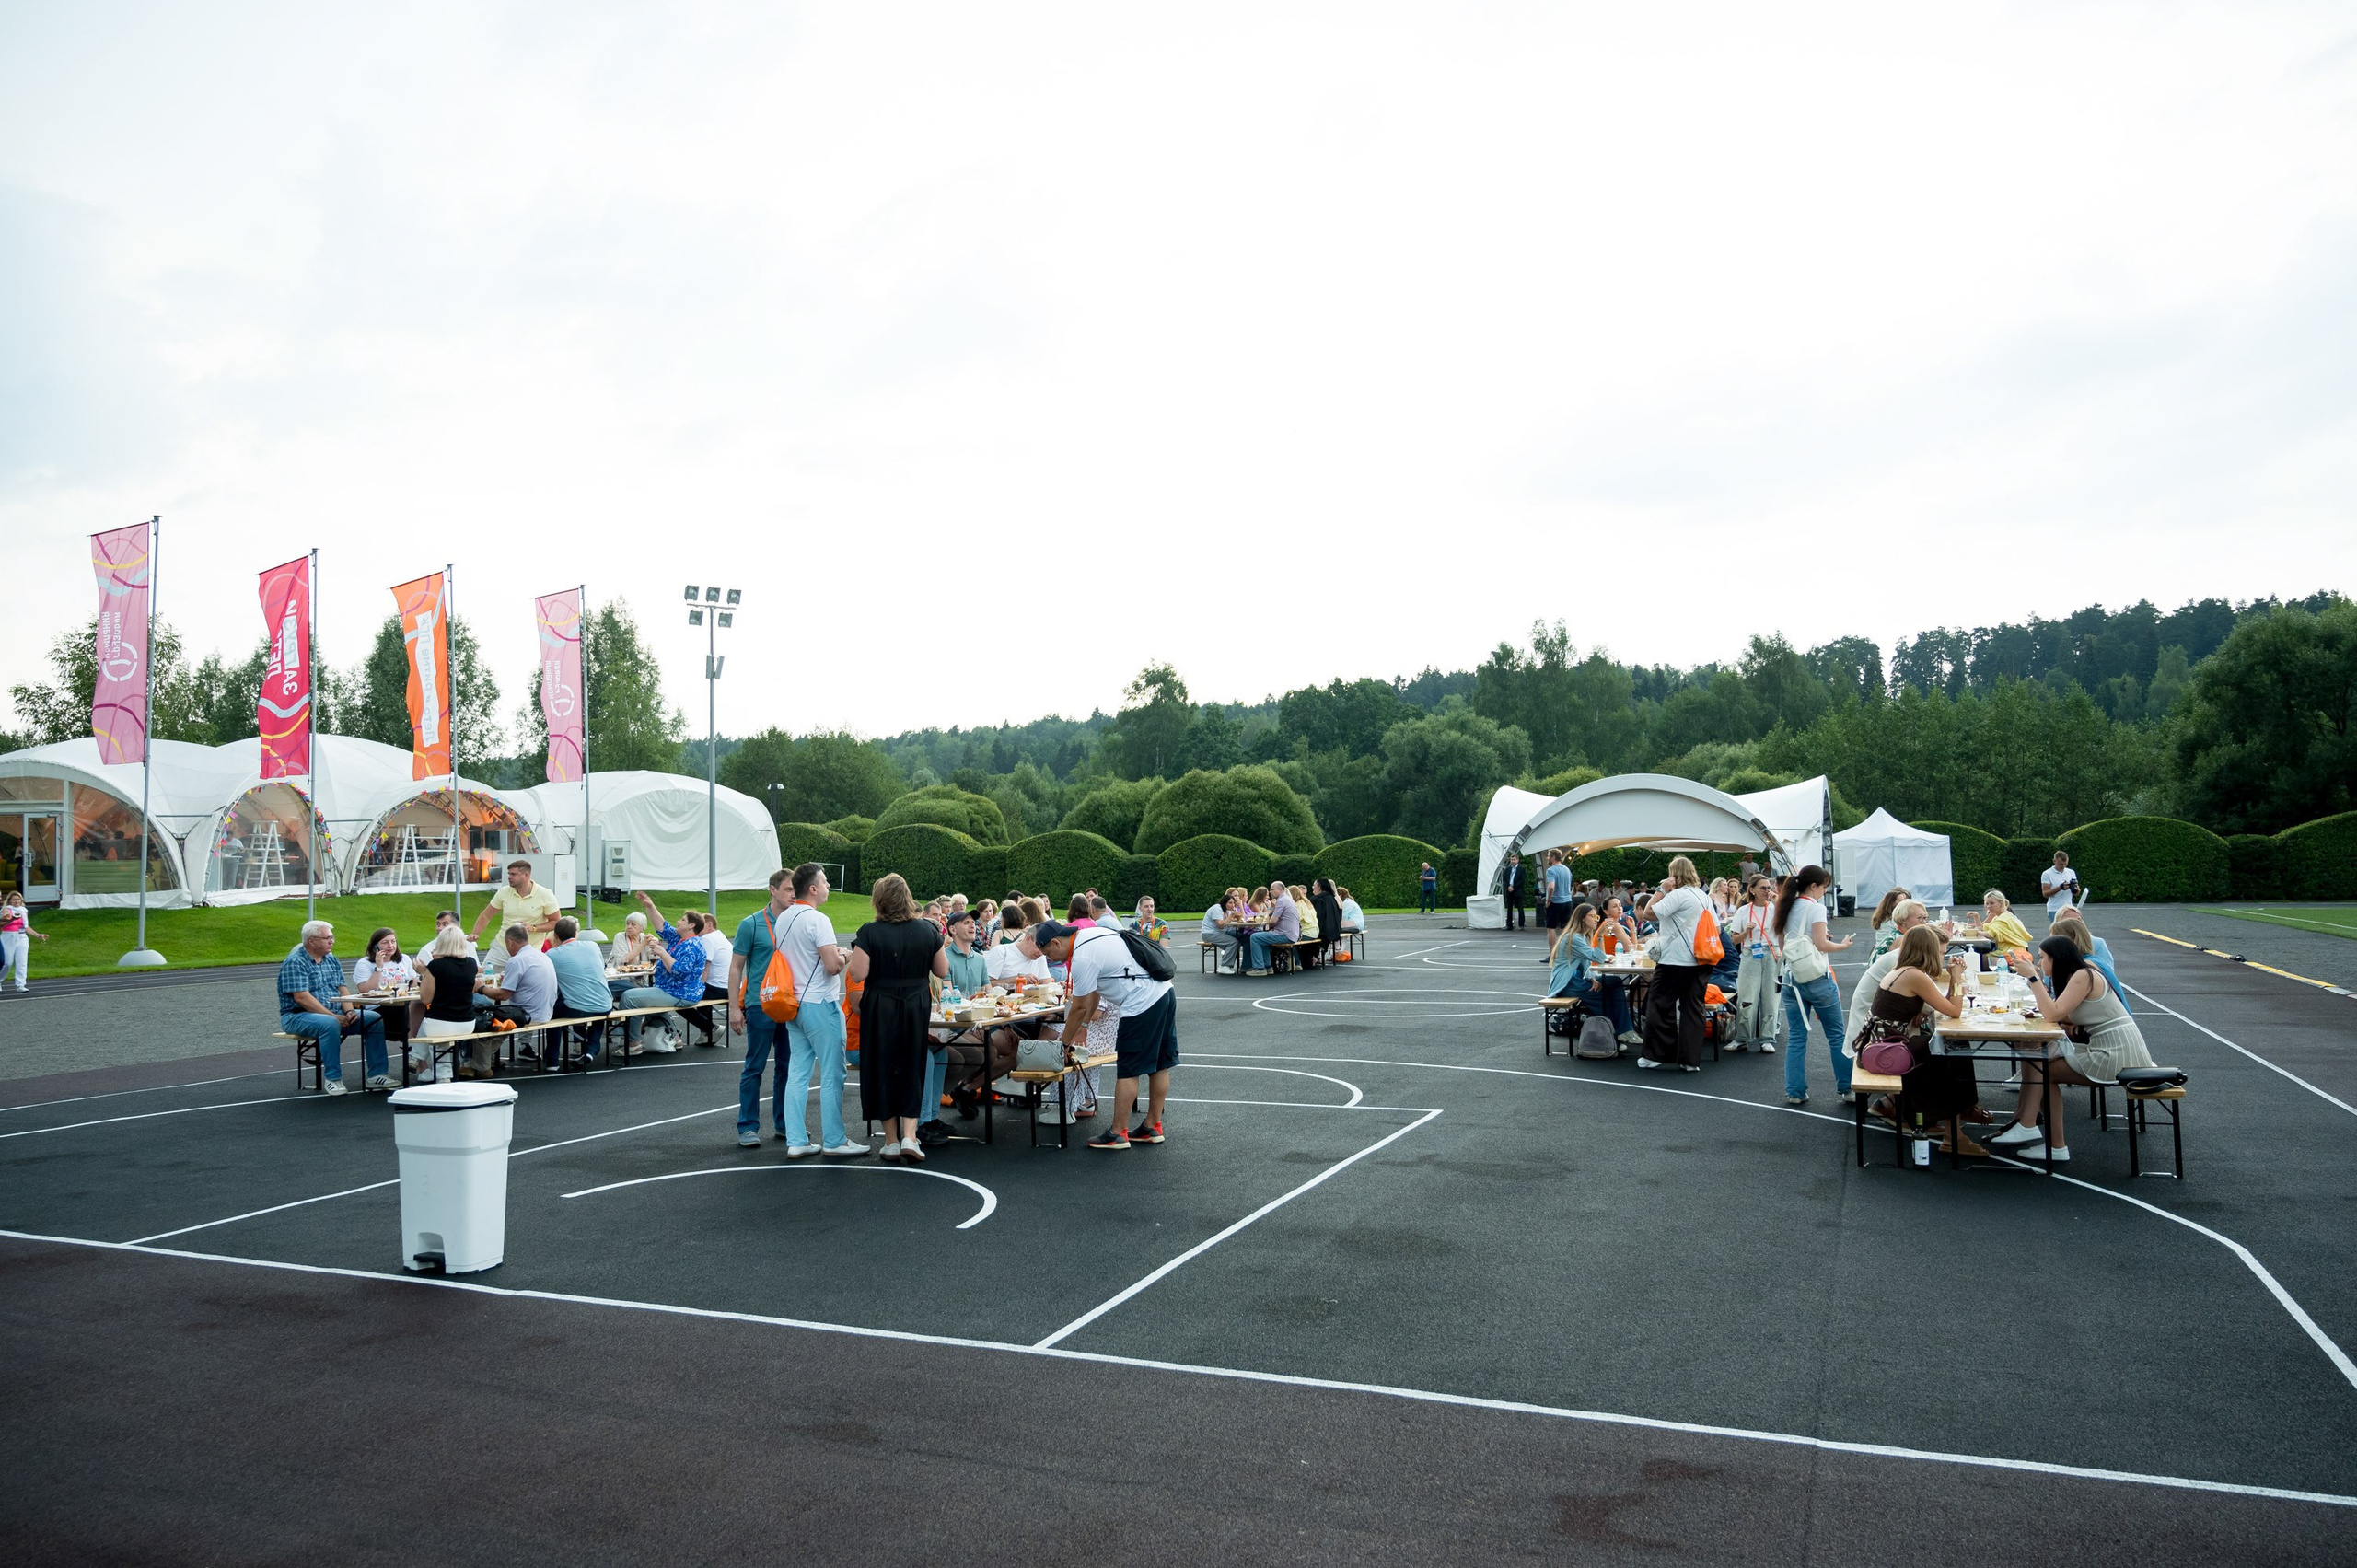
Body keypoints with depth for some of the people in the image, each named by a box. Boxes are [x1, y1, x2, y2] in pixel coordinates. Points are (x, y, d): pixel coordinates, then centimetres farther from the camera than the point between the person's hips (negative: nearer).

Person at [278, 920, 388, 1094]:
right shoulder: (295, 963, -11)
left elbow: (343, 989, 10)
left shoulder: (331, 960, 14)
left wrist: (348, 1011, -11)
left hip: (335, 1014, 8)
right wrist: (333, 1016, -24)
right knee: (329, 1024, -38)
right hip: (298, 1016, -8)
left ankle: (376, 1074, -10)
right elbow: (301, 998, -20)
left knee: (374, 1019, -9)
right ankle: (332, 1078, -28)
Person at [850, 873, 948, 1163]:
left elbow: (857, 975, -14)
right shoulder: (926, 929, -2)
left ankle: (892, 1142, 15)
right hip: (917, 1007, 2)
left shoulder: (870, 932, -12)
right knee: (912, 1070, 11)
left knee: (882, 1070, 9)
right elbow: (942, 970, 4)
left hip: (880, 1008, -2)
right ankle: (909, 1137, -1)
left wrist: (853, 957, 5)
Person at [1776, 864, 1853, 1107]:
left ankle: (1795, 1092, 6)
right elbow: (1821, 944, -13)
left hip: (1791, 977, 6)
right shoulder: (1815, 908, -8)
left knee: (1796, 1037, 8)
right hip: (1817, 978, -6)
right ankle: (1846, 1087, 12)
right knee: (1837, 1035, 7)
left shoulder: (1786, 909, 12)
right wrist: (1842, 945, 4)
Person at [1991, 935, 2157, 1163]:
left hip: (2117, 1054, -9)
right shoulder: (2079, 975, 15)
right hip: (2113, 1051, 9)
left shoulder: (2083, 976, -12)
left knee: (2041, 1068, -6)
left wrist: (2033, 977, -16)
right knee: (2034, 1059, 3)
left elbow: (2053, 1015, -19)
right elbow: (2066, 1017, 12)